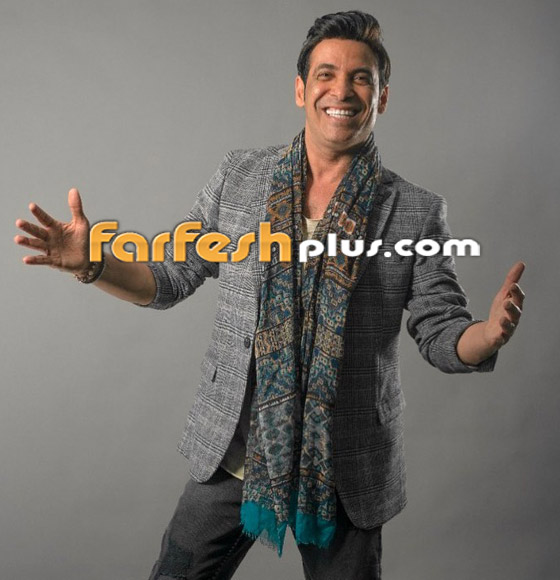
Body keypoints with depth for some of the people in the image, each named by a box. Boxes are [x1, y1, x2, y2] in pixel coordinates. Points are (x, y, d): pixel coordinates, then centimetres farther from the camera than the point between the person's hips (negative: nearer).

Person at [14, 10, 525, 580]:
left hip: (347, 471, -1)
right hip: (231, 454, 2)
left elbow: (440, 333, -4)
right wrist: (93, 263, -10)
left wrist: (490, 334, -25)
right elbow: (173, 279, 5)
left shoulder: (416, 211, -4)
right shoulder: (237, 176, 1)